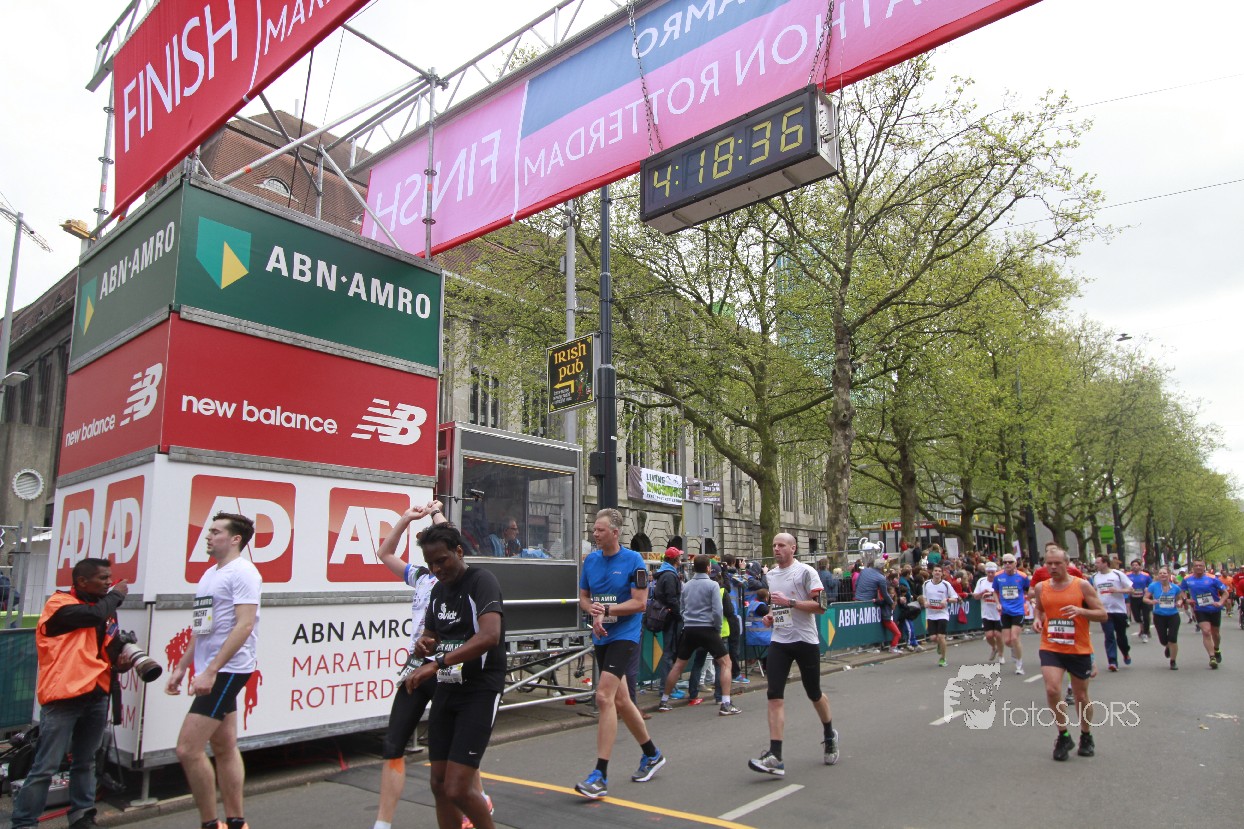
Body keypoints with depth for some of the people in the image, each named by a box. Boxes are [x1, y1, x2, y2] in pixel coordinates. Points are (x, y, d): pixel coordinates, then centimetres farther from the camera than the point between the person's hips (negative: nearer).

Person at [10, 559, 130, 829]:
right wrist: (117, 595, -4)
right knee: (46, 766, -5)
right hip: (64, 697, -6)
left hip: (96, 696, 6)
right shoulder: (59, 603, -6)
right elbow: (94, 615, -22)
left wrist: (120, 663, 1)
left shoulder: (106, 609, 14)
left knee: (85, 762, 14)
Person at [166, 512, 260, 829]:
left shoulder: (242, 572, -14)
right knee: (224, 748, 13)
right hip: (212, 671, 9)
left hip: (227, 670, -9)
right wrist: (180, 668, 18)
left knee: (188, 749, -10)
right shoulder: (210, 574, 15)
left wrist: (210, 671, -25)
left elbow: (244, 626, -22)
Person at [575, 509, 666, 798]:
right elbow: (583, 598, 11)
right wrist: (594, 611, -10)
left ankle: (600, 776, -12)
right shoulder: (590, 560, 6)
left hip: (624, 635, -7)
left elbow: (639, 602, -13)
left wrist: (606, 610, -18)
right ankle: (652, 754, 36)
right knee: (619, 700, 15)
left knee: (604, 697, -18)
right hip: (601, 636, 7)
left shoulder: (633, 560, -10)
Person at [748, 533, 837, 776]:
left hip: (805, 640, -5)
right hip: (779, 641, 5)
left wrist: (789, 602, -22)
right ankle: (775, 757, -12)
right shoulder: (771, 574, 12)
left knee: (814, 694, 11)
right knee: (774, 696, -8)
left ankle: (829, 736, 40)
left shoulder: (805, 571, -9)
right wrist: (771, 615, 7)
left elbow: (821, 605, -16)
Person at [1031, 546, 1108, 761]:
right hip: (1051, 648, 1)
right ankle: (1063, 736, 4)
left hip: (1079, 650, -1)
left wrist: (1080, 611, -24)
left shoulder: (1082, 585, -7)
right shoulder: (1041, 588, 2)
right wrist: (1037, 619, -1)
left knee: (1081, 695, 13)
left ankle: (1087, 737, 36)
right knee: (1052, 690, -16)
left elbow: (1103, 615, -7)